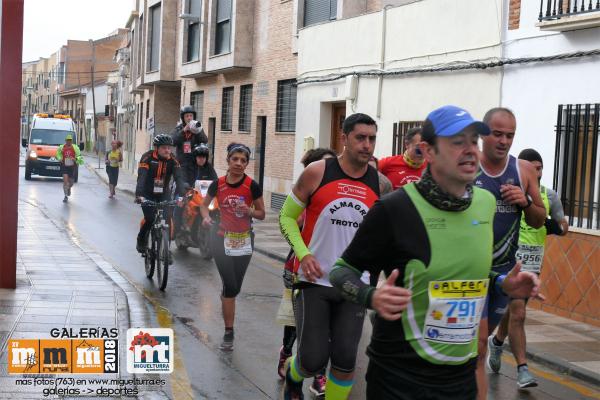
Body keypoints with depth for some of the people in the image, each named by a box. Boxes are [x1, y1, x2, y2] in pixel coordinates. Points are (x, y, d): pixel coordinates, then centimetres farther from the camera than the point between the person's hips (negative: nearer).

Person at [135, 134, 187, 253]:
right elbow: (141, 177, -29)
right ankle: (141, 241, 11)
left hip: (164, 194, 2)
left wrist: (181, 195, -39)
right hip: (148, 194, -2)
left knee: (167, 219, -12)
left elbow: (179, 178, -22)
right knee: (150, 219, -18)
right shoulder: (147, 157, -19)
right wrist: (139, 195, -44)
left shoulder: (172, 161, -11)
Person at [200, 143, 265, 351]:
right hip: (222, 238, -1)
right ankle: (229, 333, 1)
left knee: (235, 287, 10)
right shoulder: (218, 184, -5)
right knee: (230, 286, -7)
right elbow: (204, 204, 12)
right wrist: (206, 217, -9)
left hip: (243, 240, 1)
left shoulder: (252, 185, -9)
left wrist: (249, 210, -22)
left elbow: (261, 214, -2)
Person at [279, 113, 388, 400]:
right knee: (314, 360, -2)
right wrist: (303, 254, -13)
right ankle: (293, 375, 33)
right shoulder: (317, 173, -8)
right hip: (315, 281, -2)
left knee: (345, 359, 1)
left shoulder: (379, 183, 0)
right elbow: (287, 217, 0)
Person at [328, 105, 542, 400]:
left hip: (461, 375, 6)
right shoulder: (395, 209, -17)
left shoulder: (486, 203, 2)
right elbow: (342, 270, -8)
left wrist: (501, 284, 2)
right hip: (399, 376, -5)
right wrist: (372, 297, -26)